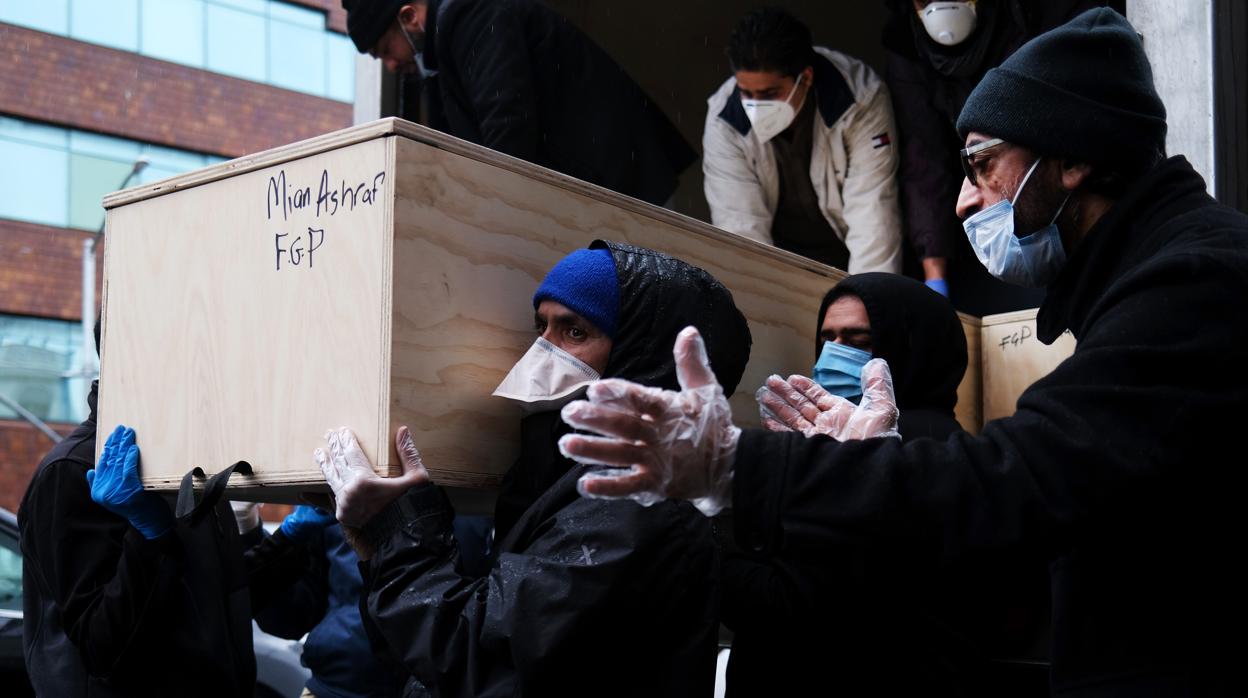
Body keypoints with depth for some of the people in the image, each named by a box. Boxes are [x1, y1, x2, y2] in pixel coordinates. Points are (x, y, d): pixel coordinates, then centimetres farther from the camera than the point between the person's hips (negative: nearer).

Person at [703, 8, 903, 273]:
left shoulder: (861, 101, -24)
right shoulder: (725, 120, -19)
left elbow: (872, 213, -26)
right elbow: (740, 224, -20)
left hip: (845, 251, -1)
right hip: (775, 256, 1)